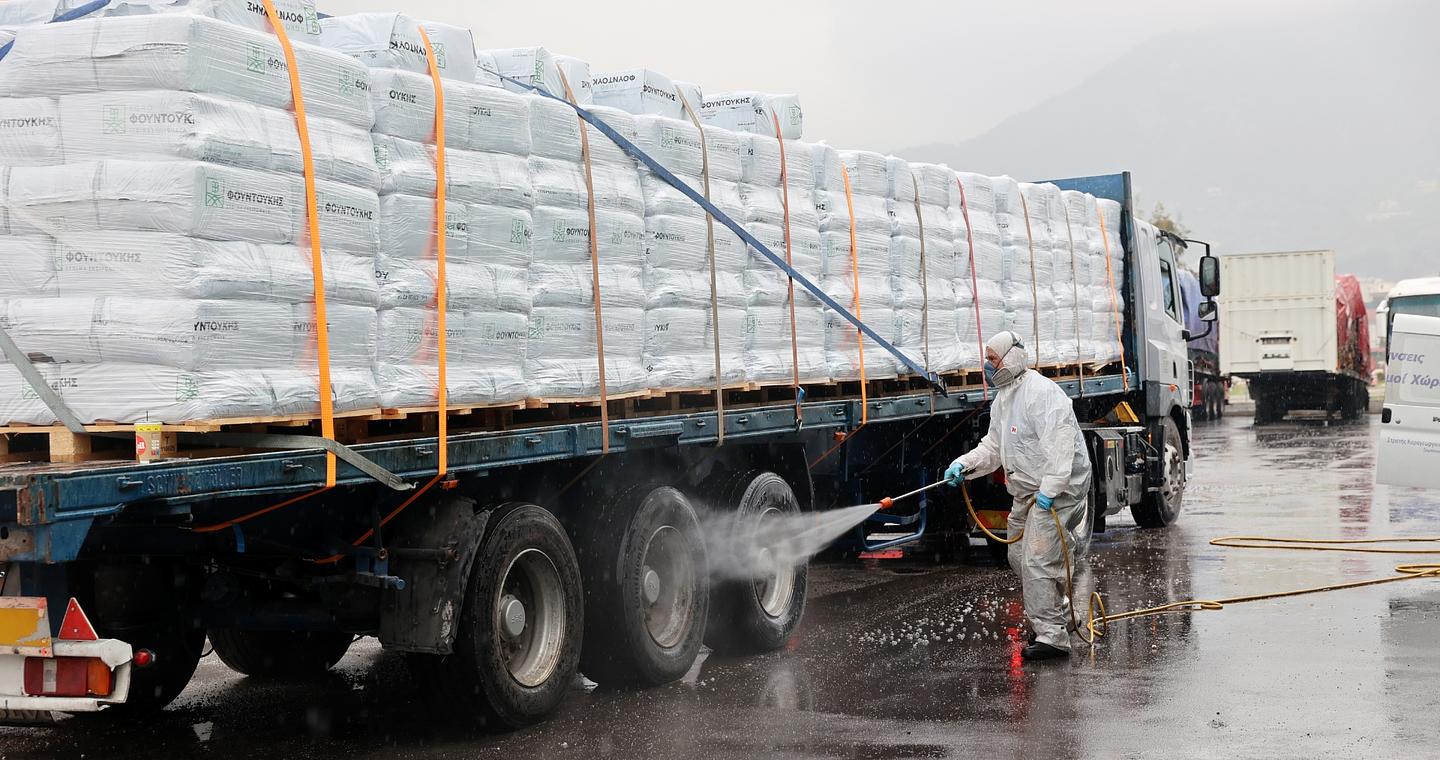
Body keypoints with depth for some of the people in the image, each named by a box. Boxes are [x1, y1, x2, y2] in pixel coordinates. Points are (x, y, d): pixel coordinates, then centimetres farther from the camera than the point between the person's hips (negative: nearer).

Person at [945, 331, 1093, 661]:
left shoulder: (1041, 391, -20)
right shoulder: (1002, 399, 15)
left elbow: (1060, 444, -27)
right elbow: (993, 447, 19)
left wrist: (1049, 488, -32)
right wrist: (964, 464, 2)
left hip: (1058, 489, -11)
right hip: (1027, 492, 11)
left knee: (1038, 560, -15)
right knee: (1019, 556, 18)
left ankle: (1052, 636, -11)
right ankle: (1058, 616, 34)